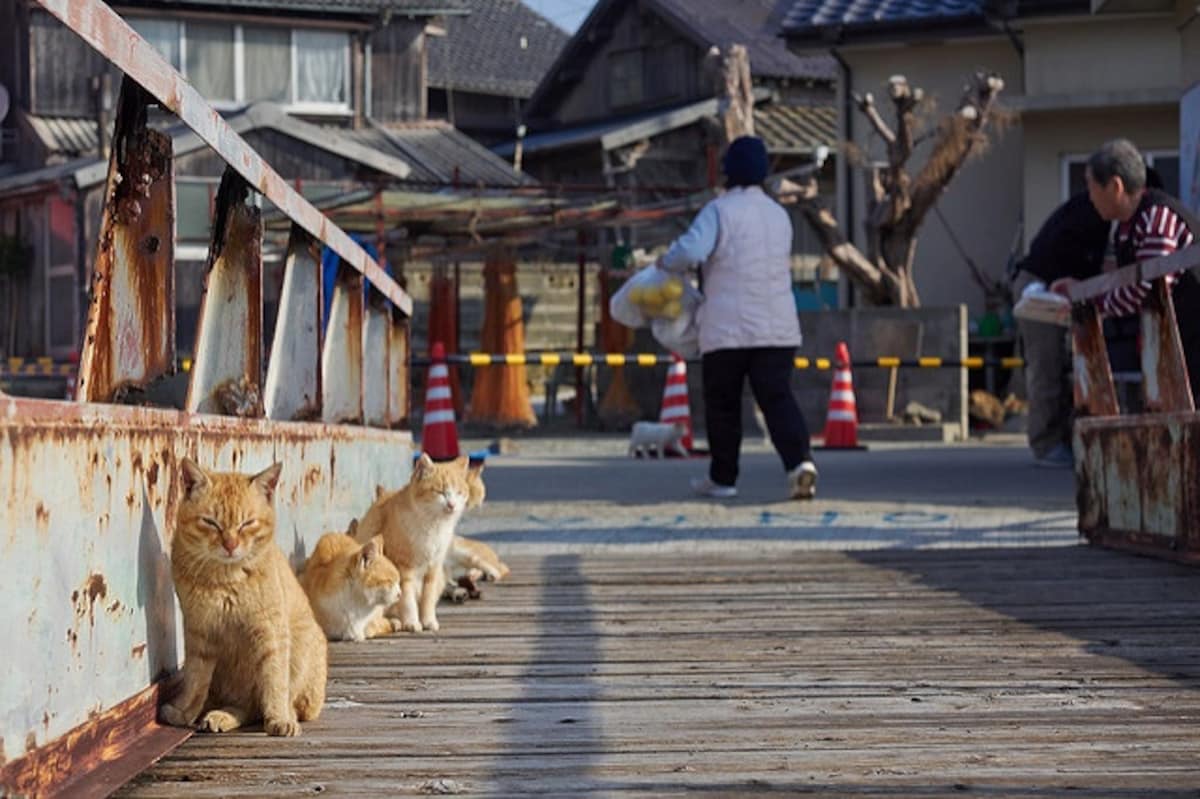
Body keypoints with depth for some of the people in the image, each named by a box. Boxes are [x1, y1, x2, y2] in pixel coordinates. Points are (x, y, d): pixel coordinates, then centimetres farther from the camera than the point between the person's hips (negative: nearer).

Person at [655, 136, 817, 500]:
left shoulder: (719, 210, -7)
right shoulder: (779, 215, 14)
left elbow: (690, 251, -22)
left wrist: (666, 261, 1)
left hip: (728, 327, -4)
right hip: (778, 326, 4)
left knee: (722, 403, 9)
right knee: (777, 397, -1)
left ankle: (723, 478, 17)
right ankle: (800, 461, -23)